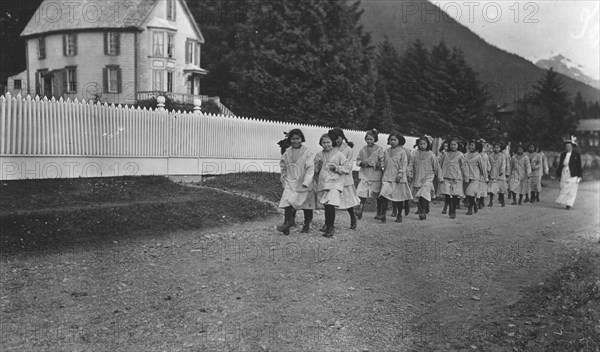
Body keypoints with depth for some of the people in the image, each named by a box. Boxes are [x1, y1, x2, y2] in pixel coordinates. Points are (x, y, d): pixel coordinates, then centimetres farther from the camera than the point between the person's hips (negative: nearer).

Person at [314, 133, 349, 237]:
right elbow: (315, 171, 19)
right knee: (326, 206, 9)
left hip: (335, 183, -4)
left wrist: (336, 168, -12)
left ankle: (330, 228, -4)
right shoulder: (318, 155, 13)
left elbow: (346, 169, 3)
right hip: (322, 183, 4)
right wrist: (318, 165, -1)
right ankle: (327, 225, 25)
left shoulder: (339, 154, 1)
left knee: (330, 205, -16)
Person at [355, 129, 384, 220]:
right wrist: (361, 163, -11)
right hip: (364, 174, 2)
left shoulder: (379, 150, -4)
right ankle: (361, 208, -13)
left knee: (377, 194, 9)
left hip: (376, 174, -2)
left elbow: (383, 162, -9)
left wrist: (372, 164, -20)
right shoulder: (363, 149, 7)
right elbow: (358, 160, 12)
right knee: (362, 192, -15)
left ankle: (379, 212, 24)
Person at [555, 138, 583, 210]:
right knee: (563, 189, 0)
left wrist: (579, 176, -4)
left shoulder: (576, 155, 1)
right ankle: (565, 202, 8)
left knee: (572, 190, -2)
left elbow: (579, 166, 0)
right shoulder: (563, 154, 11)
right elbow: (560, 165, 14)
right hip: (564, 174, 3)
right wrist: (558, 175, 12)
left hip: (573, 175, -3)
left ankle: (569, 204, 1)